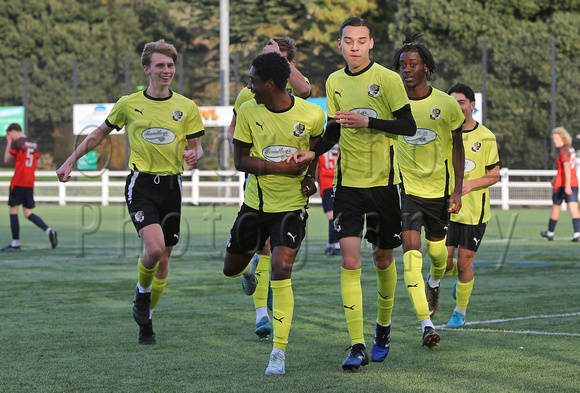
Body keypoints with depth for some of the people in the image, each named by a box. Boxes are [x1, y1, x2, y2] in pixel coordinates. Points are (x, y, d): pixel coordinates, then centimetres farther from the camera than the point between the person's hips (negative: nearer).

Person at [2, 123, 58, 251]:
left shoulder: (17, 143, -8)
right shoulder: (34, 143, 14)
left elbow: (7, 160, -1)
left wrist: (8, 143, 6)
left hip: (18, 182, -7)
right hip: (30, 183, 7)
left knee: (13, 210, 2)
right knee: (28, 213, 9)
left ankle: (15, 243, 1)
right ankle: (49, 231, -12)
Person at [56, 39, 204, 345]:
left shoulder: (187, 107, 4)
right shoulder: (129, 104, 2)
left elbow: (196, 147, 10)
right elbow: (100, 133, 15)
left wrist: (193, 155, -15)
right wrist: (71, 161, 14)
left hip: (171, 185, 3)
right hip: (141, 184, -2)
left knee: (164, 256, 5)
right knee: (154, 247, -22)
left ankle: (146, 319, 22)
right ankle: (142, 292, 8)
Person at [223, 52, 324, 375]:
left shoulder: (311, 115, -11)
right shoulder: (248, 112, -8)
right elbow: (241, 160, -6)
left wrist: (310, 176, -3)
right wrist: (281, 167, -19)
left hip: (292, 204, -3)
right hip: (256, 202, 3)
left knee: (281, 269, -19)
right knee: (231, 268, 14)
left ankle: (279, 351, -10)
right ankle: (248, 269, 57)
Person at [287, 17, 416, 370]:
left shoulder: (388, 79, -8)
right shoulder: (334, 82, 7)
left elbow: (409, 126, -9)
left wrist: (367, 122, -20)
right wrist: (313, 152, -1)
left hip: (383, 181, -2)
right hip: (348, 181, 2)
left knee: (383, 258, 11)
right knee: (350, 261, -10)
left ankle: (383, 327, 35)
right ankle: (357, 347, -12)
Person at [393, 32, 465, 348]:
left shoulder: (446, 104, -7)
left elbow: (457, 146, 4)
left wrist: (458, 189, -1)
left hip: (439, 188, 1)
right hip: (406, 188, -1)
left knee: (437, 250, 13)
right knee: (411, 251, -15)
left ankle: (434, 284, 51)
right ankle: (426, 324, -16)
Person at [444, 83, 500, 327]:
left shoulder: (486, 137, -2)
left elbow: (494, 175, 0)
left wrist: (471, 184, -17)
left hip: (475, 211, -1)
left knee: (464, 262, 0)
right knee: (444, 263, -5)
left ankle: (460, 312, 18)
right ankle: (461, 275, 31)